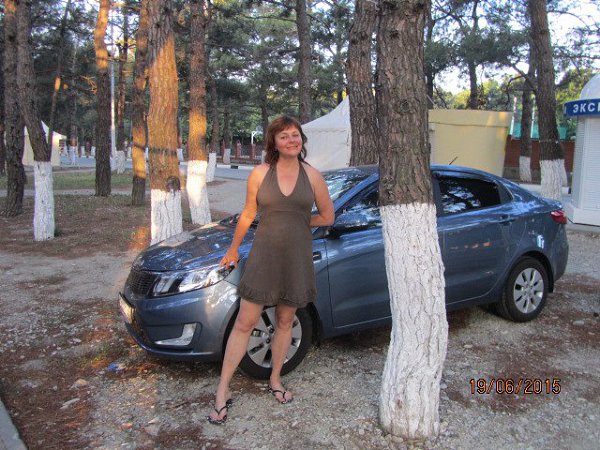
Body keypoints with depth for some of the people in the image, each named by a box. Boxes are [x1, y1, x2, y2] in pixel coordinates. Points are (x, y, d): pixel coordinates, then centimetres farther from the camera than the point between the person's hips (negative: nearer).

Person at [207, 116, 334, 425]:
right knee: (244, 323, 0)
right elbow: (248, 215, 8)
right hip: (263, 256, -1)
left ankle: (275, 380, 33)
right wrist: (233, 250, 16)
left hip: (297, 259, 2)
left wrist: (296, 223, 11)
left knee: (285, 321, 14)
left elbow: (327, 216, 10)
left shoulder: (312, 176, 1)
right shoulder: (260, 174, -2)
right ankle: (223, 390, 11)